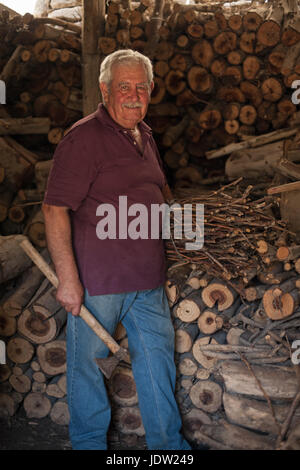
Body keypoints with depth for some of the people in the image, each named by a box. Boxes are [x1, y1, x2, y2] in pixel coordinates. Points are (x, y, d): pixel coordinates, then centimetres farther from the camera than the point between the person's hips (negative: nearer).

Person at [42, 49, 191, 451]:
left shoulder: (145, 135, 11)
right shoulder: (83, 139, -14)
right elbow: (55, 209, -19)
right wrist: (67, 278, -23)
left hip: (148, 276, 8)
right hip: (96, 278, -7)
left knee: (157, 353, 15)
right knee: (87, 359, 8)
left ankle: (168, 443, 33)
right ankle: (90, 441, 31)